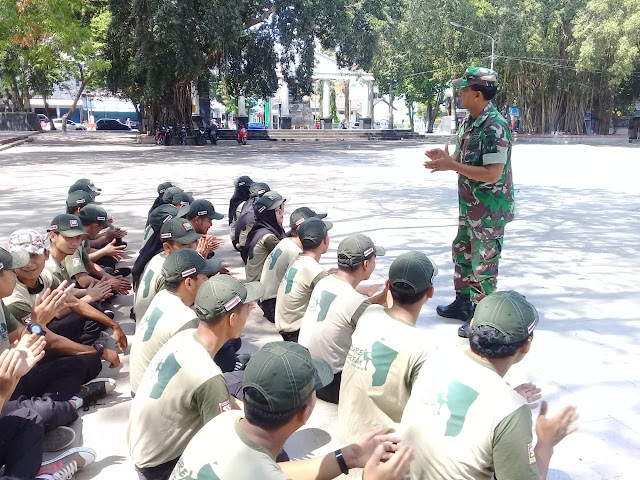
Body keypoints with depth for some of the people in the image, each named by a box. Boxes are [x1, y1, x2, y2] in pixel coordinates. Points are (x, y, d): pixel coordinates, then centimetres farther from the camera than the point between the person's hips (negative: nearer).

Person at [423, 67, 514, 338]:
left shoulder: (495, 127, -23)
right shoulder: (468, 123, 7)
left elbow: (492, 174, -28)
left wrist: (451, 165, -26)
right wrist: (445, 159, -3)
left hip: (490, 209, -10)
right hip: (470, 206, 10)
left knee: (483, 263, 2)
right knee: (462, 252, 21)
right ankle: (463, 304, 38)